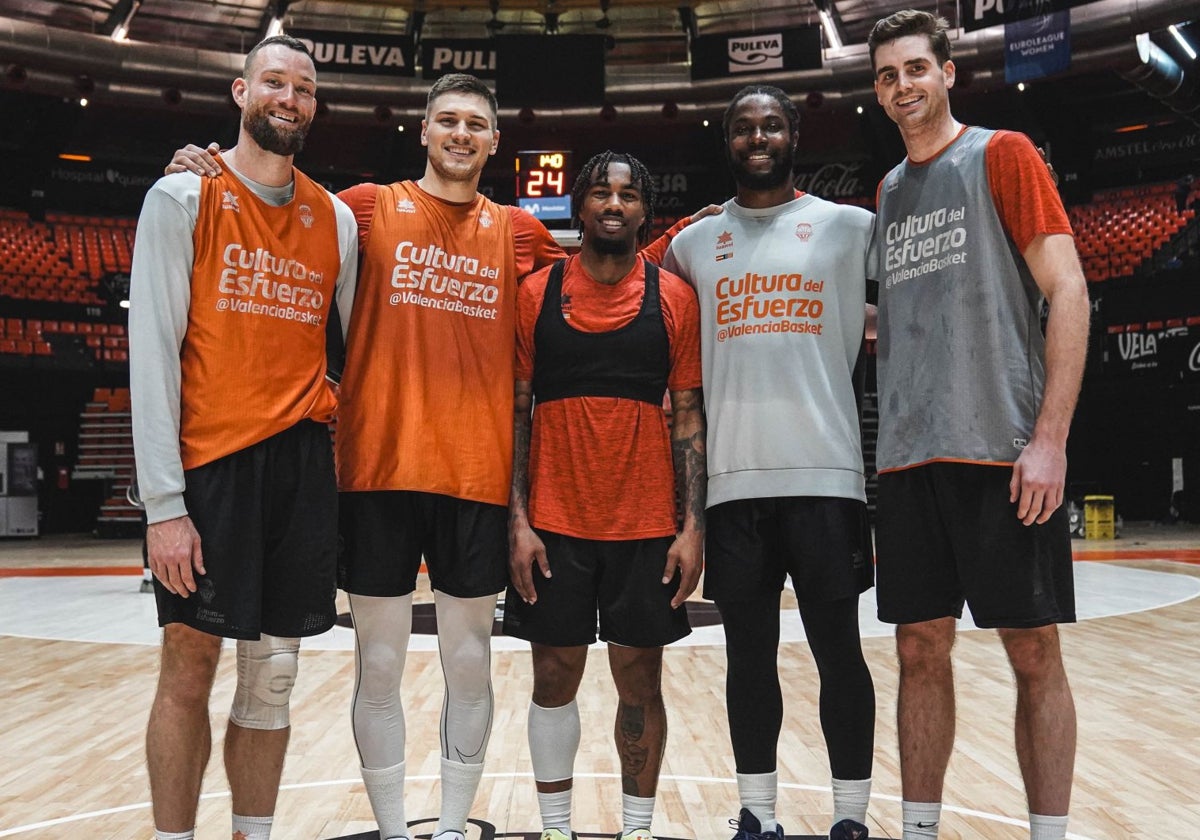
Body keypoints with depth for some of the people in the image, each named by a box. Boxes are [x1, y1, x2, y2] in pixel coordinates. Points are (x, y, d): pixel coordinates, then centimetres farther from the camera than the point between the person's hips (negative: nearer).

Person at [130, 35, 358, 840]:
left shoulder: (338, 219, 12)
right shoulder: (184, 196, 0)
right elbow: (152, 349, -7)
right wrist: (164, 501, -12)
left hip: (303, 460, 4)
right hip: (209, 461, -4)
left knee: (273, 676, 10)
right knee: (189, 664, 3)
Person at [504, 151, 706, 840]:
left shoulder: (674, 298, 4)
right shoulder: (537, 293, 3)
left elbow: (690, 415, 4)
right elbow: (516, 411, 3)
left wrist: (693, 525, -3)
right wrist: (518, 520, -5)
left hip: (647, 524, 0)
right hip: (555, 522, 0)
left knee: (641, 680, 8)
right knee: (555, 678, 8)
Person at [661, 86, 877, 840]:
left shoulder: (848, 226, 6)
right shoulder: (694, 243, 14)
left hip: (824, 471, -2)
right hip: (733, 477, 3)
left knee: (837, 648, 3)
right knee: (749, 651, 9)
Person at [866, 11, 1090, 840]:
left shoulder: (1002, 155, 1)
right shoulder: (889, 192, 18)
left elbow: (1068, 291, -7)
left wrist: (1049, 437, -14)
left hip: (1003, 452, -5)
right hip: (909, 458, 6)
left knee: (1034, 650, 2)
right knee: (921, 649, 8)